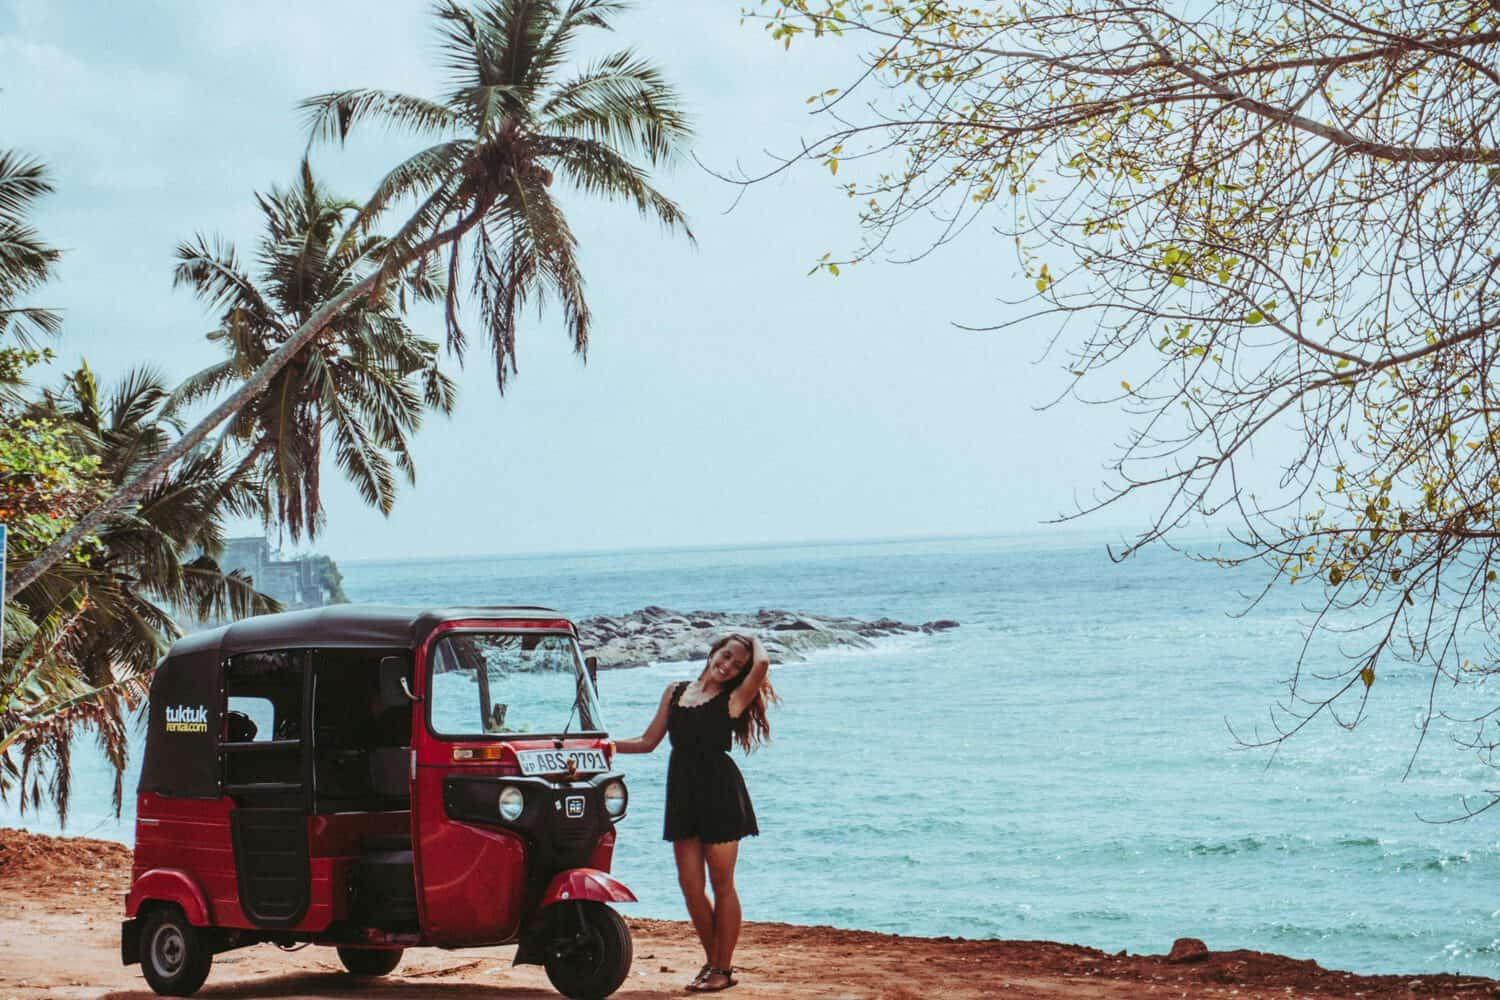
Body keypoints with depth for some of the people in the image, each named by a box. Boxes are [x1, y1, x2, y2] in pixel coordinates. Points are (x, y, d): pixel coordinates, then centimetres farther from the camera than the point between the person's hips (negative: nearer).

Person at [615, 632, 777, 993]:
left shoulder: (733, 699, 0)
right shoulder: (675, 692, 14)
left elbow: (763, 663, -19)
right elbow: (647, 742, 16)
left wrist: (755, 642, 3)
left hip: (720, 791, -5)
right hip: (683, 794, 5)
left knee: (722, 885, 1)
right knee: (690, 886, 4)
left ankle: (724, 969, 8)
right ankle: (712, 961, 19)